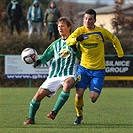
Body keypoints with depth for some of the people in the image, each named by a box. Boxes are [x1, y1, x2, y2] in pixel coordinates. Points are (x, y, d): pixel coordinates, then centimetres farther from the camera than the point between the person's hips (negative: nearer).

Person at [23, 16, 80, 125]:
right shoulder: (56, 44, 18)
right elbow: (46, 56, 15)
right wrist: (39, 61, -6)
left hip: (69, 75, -4)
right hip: (54, 74, 4)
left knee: (67, 84, -39)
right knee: (39, 94, -7)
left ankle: (55, 112, -35)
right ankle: (31, 118, 13)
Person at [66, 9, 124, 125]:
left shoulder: (102, 31, -4)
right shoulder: (80, 31, -3)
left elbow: (115, 40, 12)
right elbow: (68, 42, -14)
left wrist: (120, 54, 13)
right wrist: (76, 39, -34)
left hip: (98, 69, -1)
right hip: (83, 68, 1)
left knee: (93, 97, -10)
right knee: (79, 94, -10)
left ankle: (96, 92, 29)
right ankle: (79, 115, 17)